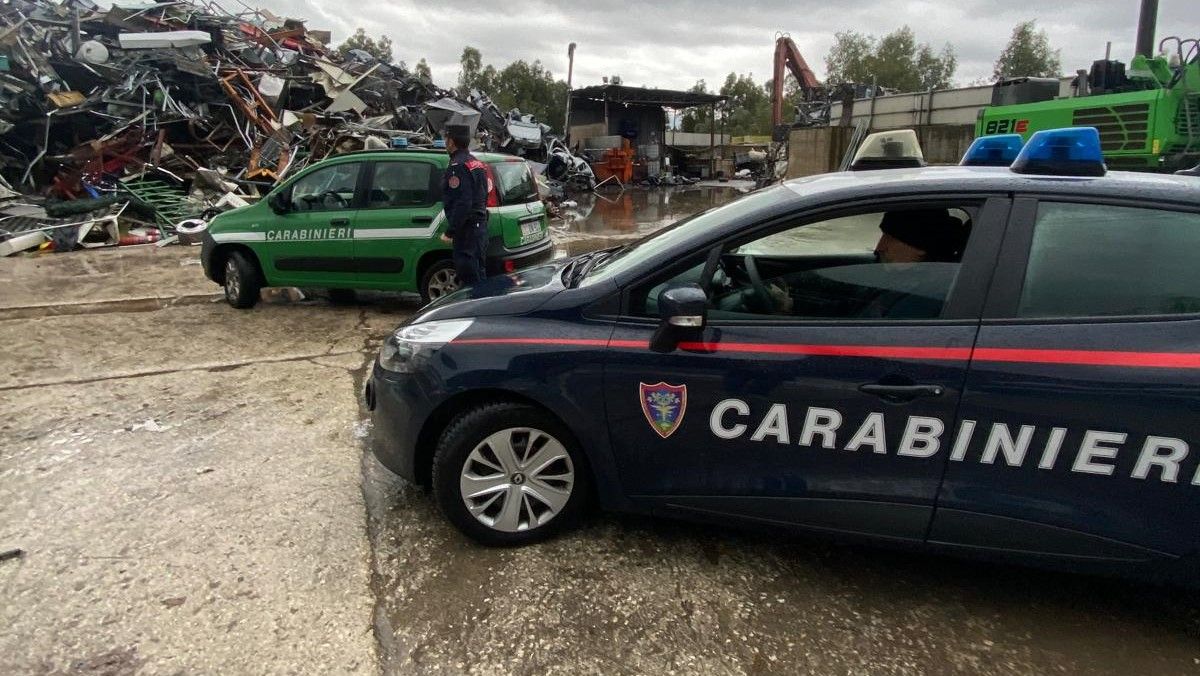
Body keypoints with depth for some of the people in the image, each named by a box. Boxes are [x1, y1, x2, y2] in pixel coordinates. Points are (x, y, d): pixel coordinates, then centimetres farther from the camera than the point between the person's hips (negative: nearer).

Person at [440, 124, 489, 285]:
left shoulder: (458, 166, -14)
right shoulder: (476, 163, 17)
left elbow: (462, 204, -23)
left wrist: (449, 232, -20)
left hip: (466, 230, -10)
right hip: (480, 225, 10)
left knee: (469, 277, -5)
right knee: (478, 273, 17)